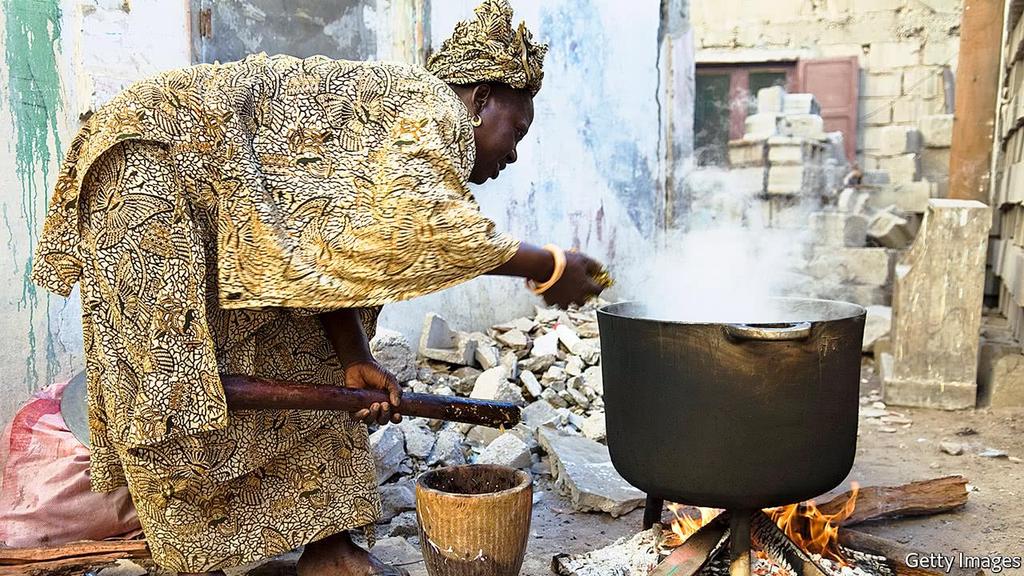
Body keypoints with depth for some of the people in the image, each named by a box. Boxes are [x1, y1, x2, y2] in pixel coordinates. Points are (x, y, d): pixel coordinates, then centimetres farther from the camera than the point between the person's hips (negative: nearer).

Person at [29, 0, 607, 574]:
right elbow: (415, 221, -33)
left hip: (229, 209, 10)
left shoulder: (390, 132, 15)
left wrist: (356, 362, -5)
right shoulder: (437, 107, -13)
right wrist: (545, 265, -21)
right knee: (175, 386, -6)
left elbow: (329, 255, 6)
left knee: (305, 362, 6)